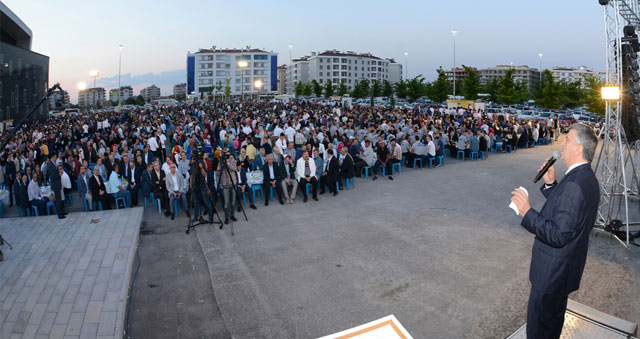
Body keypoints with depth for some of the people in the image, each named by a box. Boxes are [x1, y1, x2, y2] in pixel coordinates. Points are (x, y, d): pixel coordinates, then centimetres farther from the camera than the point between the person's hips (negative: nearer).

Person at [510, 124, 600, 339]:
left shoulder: (574, 184, -29)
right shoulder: (586, 177, 5)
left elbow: (559, 235, -31)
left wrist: (527, 212, -26)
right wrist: (551, 184, 3)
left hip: (553, 272, -10)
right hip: (564, 267, 10)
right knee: (554, 317, 28)